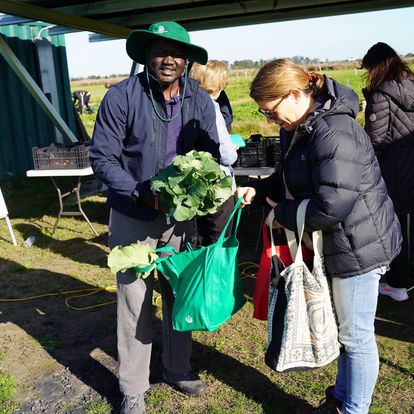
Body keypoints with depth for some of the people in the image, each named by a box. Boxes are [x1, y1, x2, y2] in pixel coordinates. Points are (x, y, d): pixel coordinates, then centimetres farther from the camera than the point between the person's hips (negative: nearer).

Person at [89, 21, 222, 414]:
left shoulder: (200, 100, -3)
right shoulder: (121, 96, -13)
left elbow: (212, 154, 2)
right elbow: (102, 158, -13)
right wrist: (143, 194, -23)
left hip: (182, 216, 4)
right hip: (133, 220, -3)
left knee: (181, 296, 16)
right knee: (135, 303, 5)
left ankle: (178, 369, 39)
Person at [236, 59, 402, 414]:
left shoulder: (333, 134, -27)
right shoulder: (300, 128, 5)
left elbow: (331, 205, -30)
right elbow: (291, 180, 16)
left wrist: (282, 213, -16)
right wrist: (258, 191, -1)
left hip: (359, 246, -10)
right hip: (340, 244, 10)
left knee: (356, 335, 7)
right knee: (346, 330, 23)